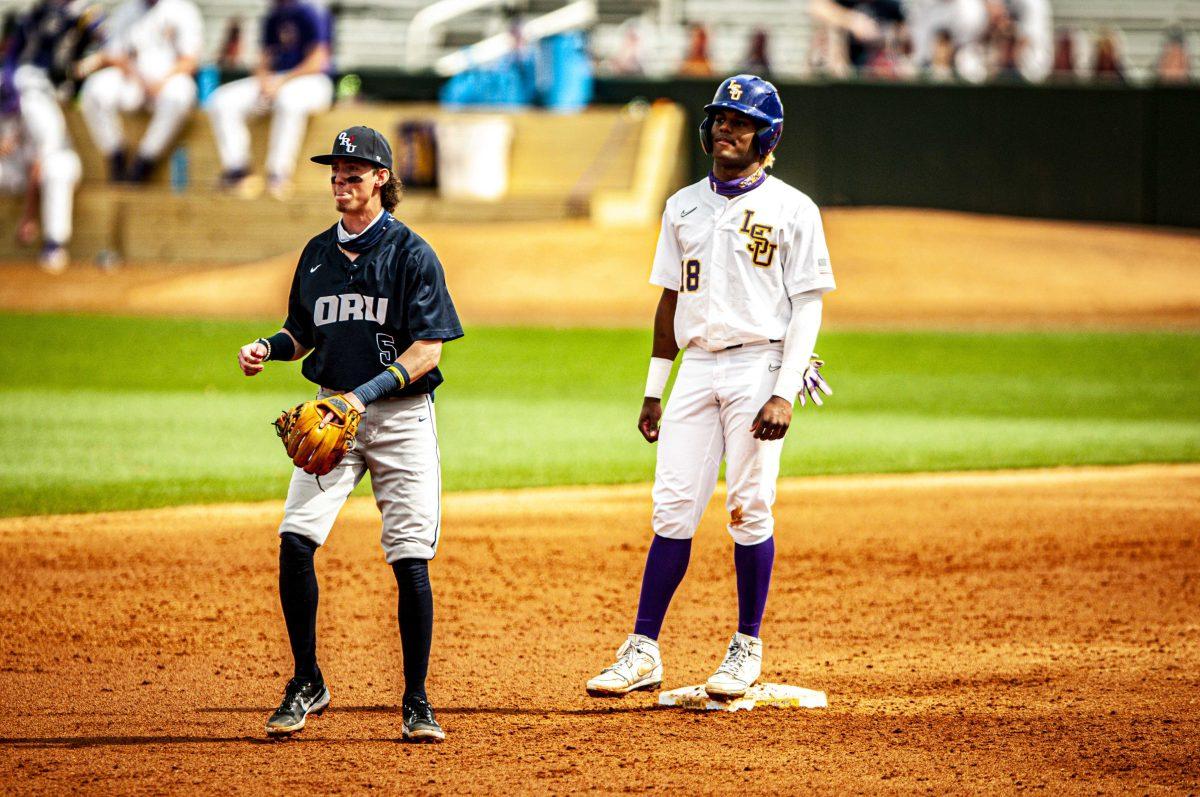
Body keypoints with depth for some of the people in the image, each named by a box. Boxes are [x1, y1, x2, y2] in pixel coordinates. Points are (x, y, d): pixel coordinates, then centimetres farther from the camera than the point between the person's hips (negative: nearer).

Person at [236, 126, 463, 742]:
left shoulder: (411, 253, -5)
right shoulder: (318, 254, 11)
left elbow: (427, 350, -10)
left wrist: (368, 392, -22)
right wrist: (267, 348, -1)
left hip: (400, 414, -4)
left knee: (410, 560, -6)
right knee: (295, 539, -12)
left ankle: (416, 703, 6)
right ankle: (306, 685, 1)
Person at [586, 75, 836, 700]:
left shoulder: (791, 209, -2)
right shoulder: (684, 205, 13)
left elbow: (808, 306, -5)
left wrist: (784, 392, -15)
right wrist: (654, 390, 13)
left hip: (760, 366, -4)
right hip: (697, 368, 4)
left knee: (750, 509, -2)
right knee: (672, 508, -1)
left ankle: (747, 649, 10)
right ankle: (643, 651, -1)